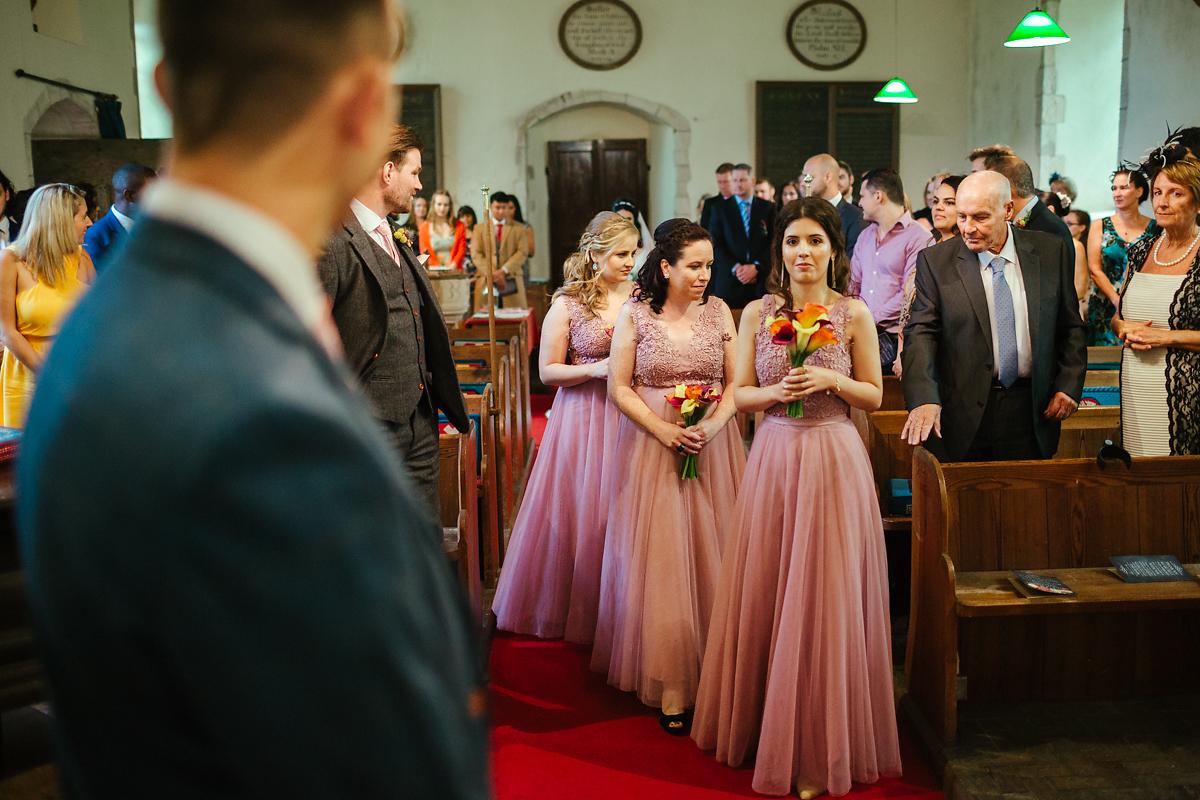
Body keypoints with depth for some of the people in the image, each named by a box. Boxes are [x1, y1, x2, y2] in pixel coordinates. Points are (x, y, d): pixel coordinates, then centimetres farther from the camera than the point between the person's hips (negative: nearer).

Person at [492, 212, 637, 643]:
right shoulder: (567, 304, -4)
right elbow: (547, 371, -4)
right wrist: (596, 370, -17)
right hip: (583, 419, -2)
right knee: (581, 514, 4)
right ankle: (576, 610, 22)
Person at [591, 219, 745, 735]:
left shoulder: (718, 310, 4)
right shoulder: (635, 314, -2)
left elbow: (735, 382, 3)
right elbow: (620, 388, -3)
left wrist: (713, 425, -15)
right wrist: (665, 431, -14)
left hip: (712, 445, 2)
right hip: (653, 443, -2)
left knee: (711, 554, 4)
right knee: (661, 558, -2)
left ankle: (716, 670, 18)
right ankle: (671, 685, 5)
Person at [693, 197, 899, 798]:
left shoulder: (854, 313, 0)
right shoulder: (757, 312, 5)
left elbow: (874, 396, 4)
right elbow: (739, 394, 7)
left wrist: (831, 380, -13)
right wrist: (775, 391, -13)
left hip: (834, 461, -2)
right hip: (773, 459, 2)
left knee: (825, 598, 1)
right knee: (765, 594, 7)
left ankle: (819, 747, 17)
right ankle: (769, 725, 27)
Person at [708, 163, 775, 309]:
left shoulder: (768, 208, 9)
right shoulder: (720, 209, 8)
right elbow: (716, 245, 2)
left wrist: (756, 267, -9)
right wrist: (735, 268, -10)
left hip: (761, 282, 0)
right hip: (729, 282, 0)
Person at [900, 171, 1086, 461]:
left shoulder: (1050, 252, 2)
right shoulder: (935, 262, -4)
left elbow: (1071, 326, 11)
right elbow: (921, 333, -11)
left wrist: (1068, 385, 1)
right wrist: (924, 399, -25)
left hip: (1033, 412, 2)